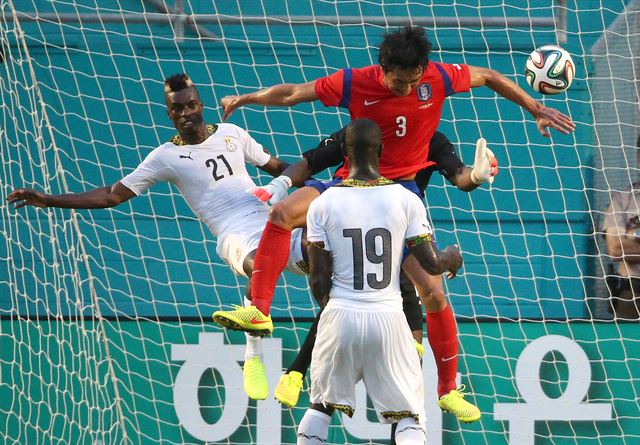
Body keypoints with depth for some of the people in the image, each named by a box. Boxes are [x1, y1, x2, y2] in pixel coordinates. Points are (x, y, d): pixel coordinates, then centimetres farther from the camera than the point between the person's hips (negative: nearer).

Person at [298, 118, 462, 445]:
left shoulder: (323, 204, -2)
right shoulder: (405, 200, -3)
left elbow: (318, 281, -1)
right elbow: (431, 264, 0)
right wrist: (453, 257, 24)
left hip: (340, 318, 1)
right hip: (388, 319, -1)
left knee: (320, 406, 20)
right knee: (408, 415, 6)